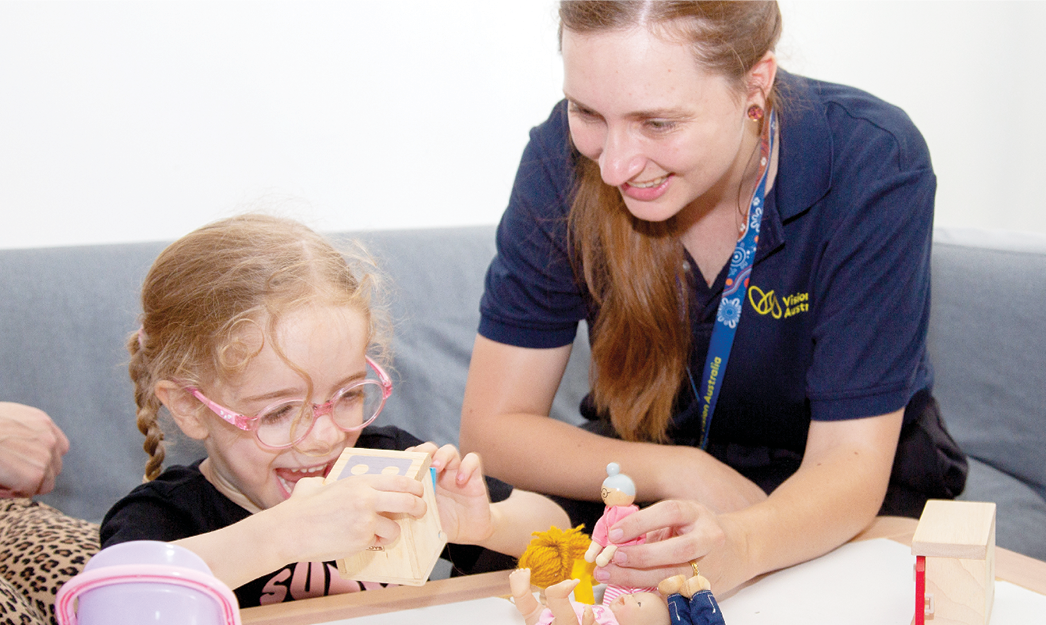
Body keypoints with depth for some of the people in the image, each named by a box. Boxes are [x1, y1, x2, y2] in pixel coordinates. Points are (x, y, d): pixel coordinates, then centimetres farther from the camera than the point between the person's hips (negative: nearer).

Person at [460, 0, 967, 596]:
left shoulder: (876, 166, -26)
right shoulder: (565, 156, -19)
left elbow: (850, 462, -26)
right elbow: (493, 425, -14)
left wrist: (738, 544, -48)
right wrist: (683, 473, -27)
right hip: (648, 473, 0)